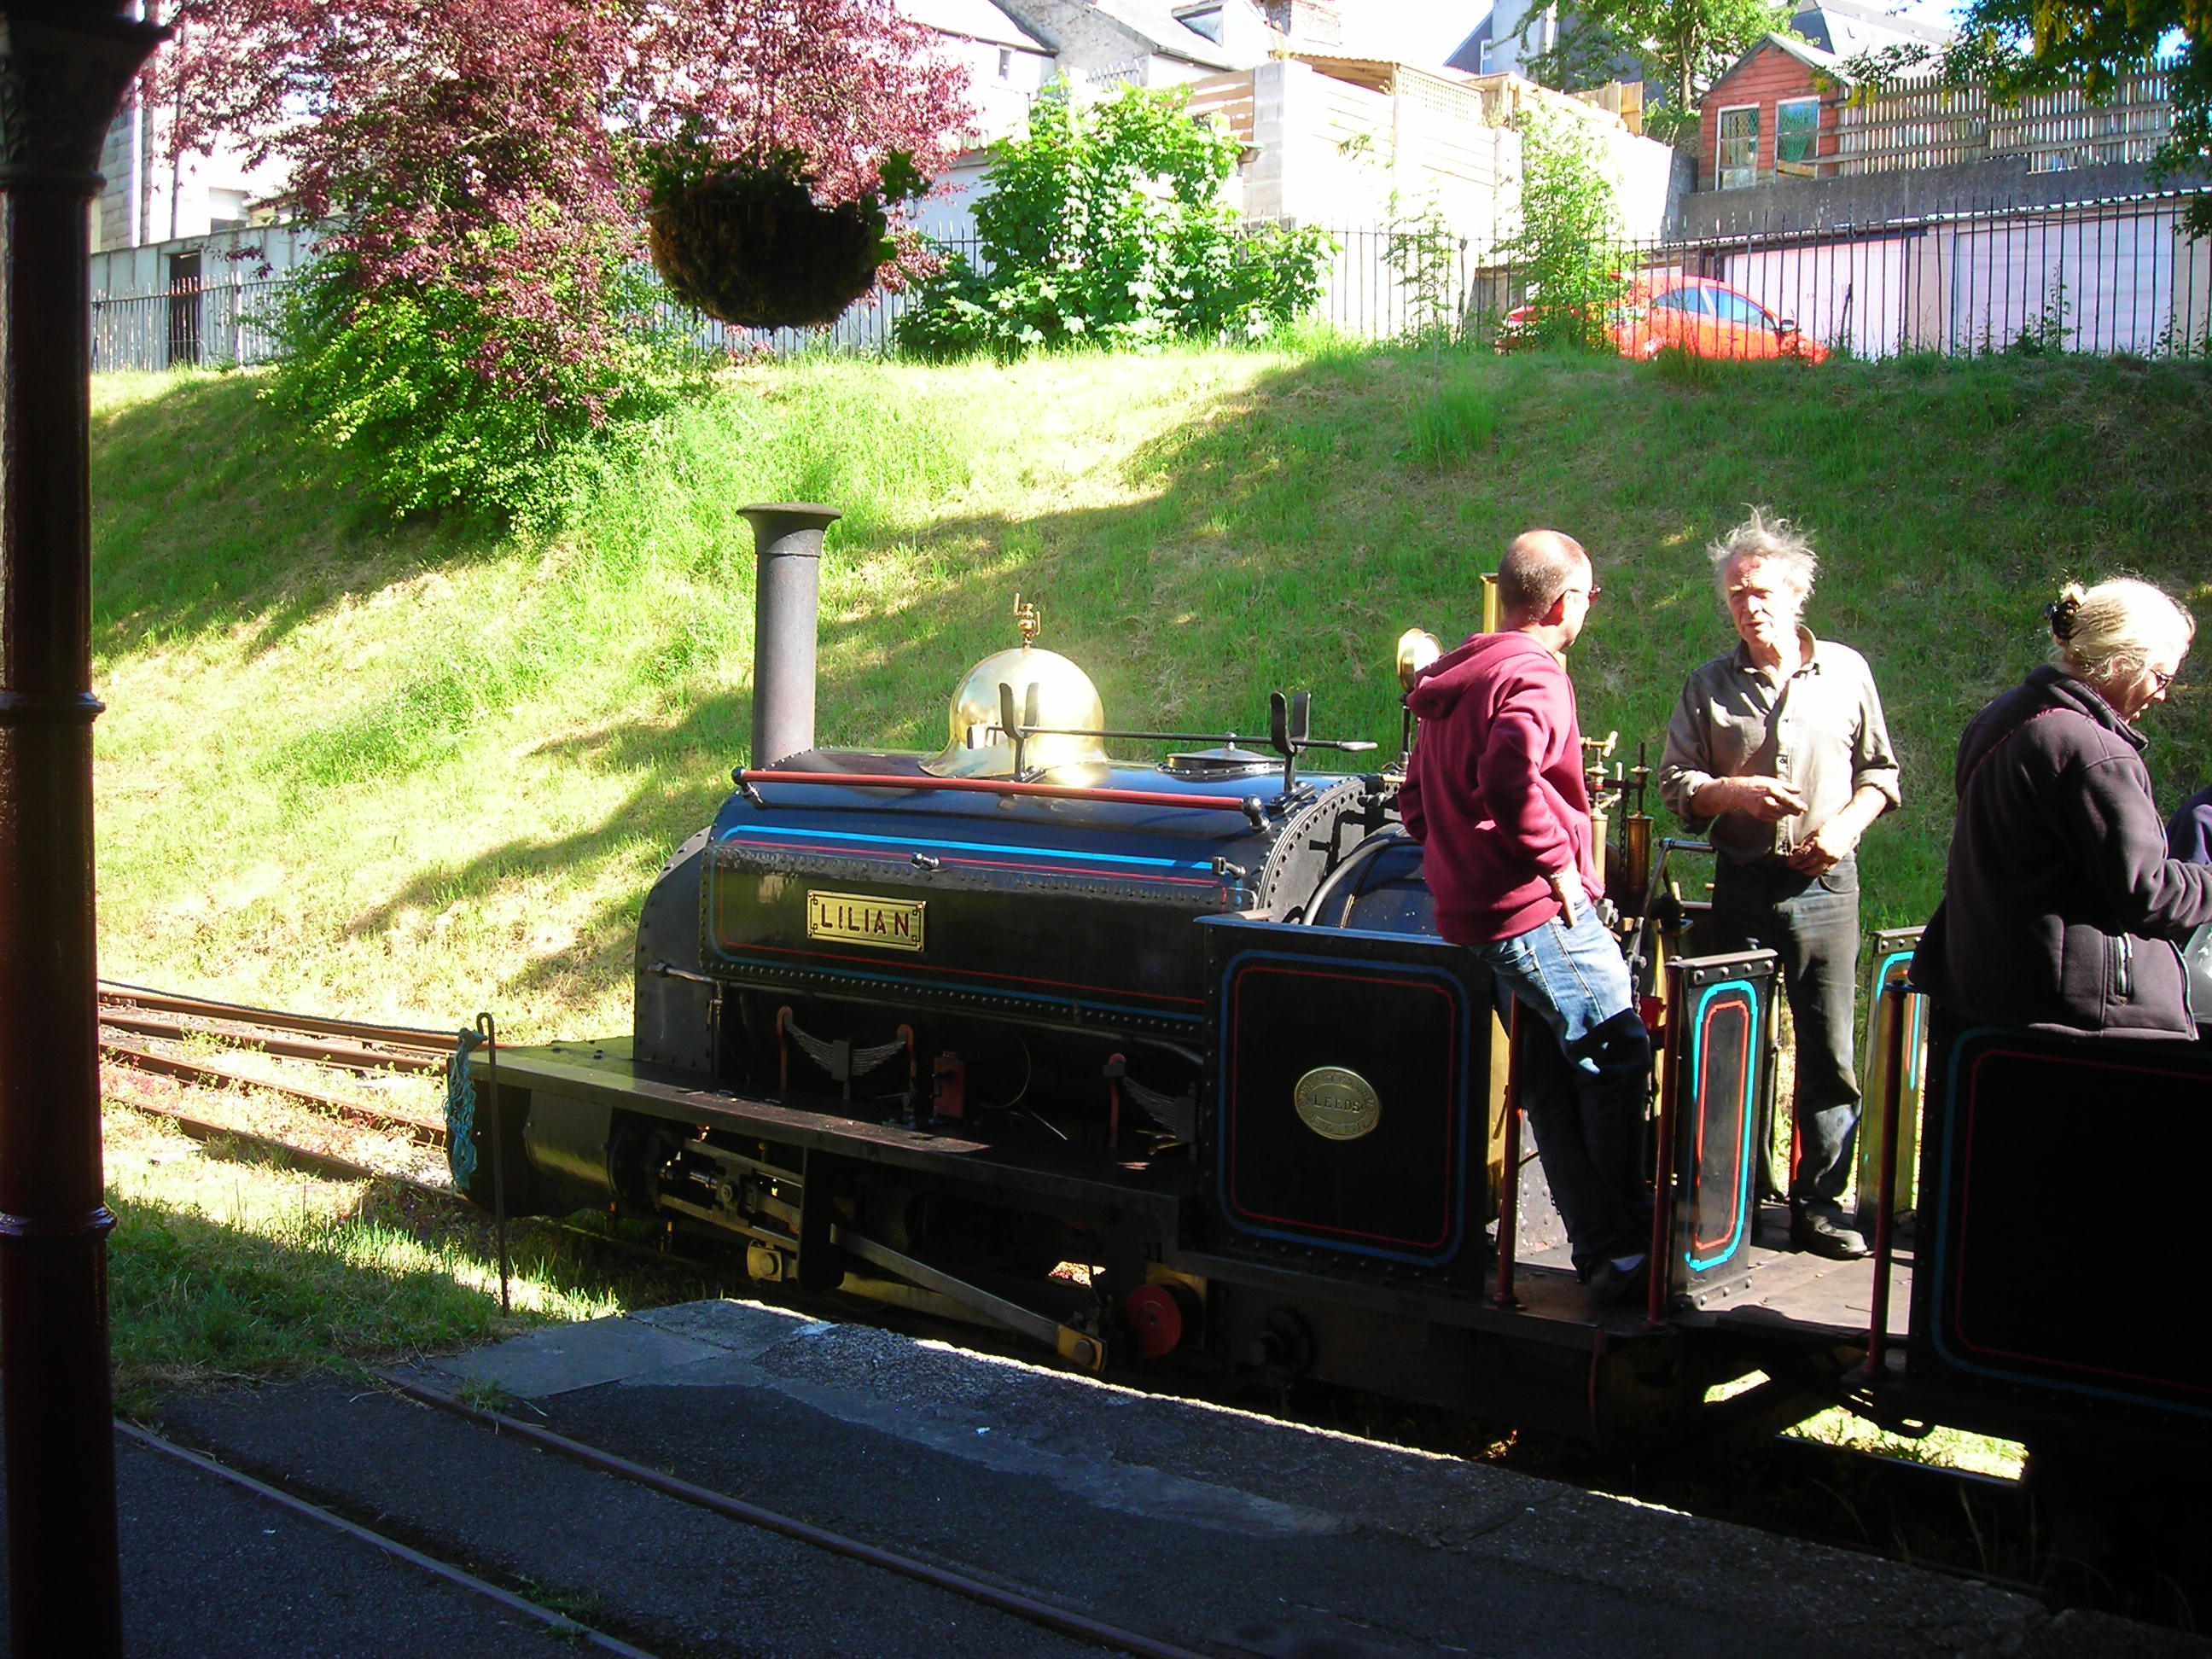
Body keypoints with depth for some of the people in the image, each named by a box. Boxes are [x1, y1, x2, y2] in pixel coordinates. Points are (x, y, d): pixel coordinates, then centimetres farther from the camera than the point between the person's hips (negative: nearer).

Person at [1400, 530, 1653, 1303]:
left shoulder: (1452, 680, 17)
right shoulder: (1533, 676, -14)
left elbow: (1416, 799, 24)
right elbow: (1510, 782, -31)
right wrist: (1559, 861, -20)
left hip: (1472, 911, 10)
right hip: (1538, 910, -10)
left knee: (1551, 1078, 12)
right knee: (1619, 1051, -6)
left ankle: (1596, 1248, 17)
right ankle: (1625, 1247, -5)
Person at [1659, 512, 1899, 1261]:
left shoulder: (1846, 672, 5)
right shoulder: (1710, 685, 5)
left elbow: (1881, 771, 9)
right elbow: (1673, 783, 3)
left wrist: (1847, 826, -8)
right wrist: (1734, 791, -15)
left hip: (1825, 884, 0)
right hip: (1741, 884, 0)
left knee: (1829, 1052, 0)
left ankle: (1818, 1205, 8)